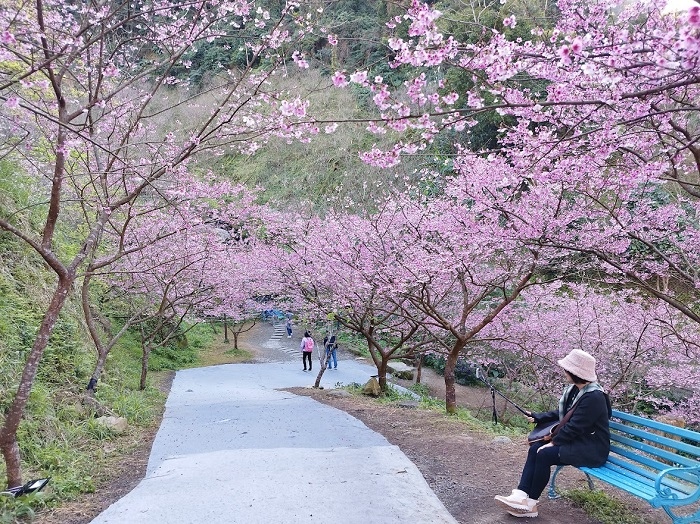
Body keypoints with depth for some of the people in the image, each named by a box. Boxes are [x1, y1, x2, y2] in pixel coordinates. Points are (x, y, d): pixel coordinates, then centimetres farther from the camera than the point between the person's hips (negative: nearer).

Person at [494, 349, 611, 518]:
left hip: (592, 450, -9)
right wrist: (538, 417, 11)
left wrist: (553, 442, -18)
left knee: (544, 454, -22)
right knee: (534, 449, -7)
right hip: (577, 440, 9)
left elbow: (574, 427, -24)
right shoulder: (575, 389, 4)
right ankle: (521, 496, -13)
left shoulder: (593, 397, -24)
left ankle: (530, 503, -8)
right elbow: (562, 414, 17)